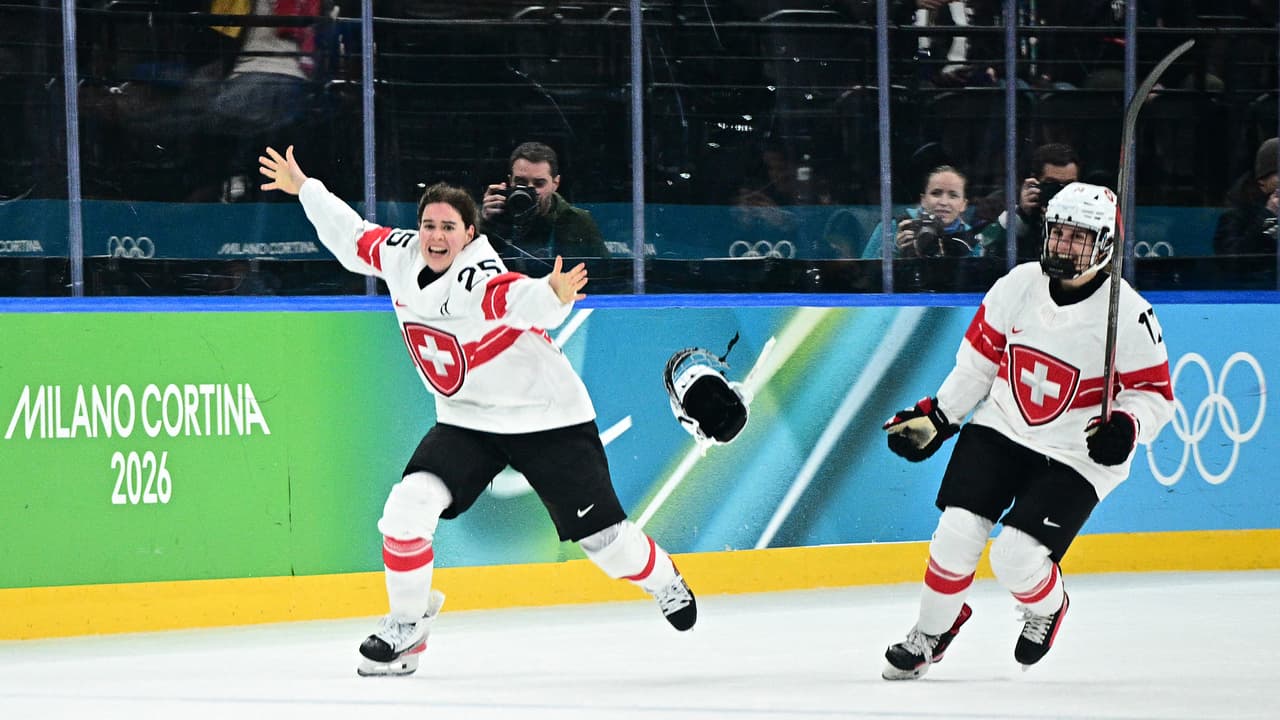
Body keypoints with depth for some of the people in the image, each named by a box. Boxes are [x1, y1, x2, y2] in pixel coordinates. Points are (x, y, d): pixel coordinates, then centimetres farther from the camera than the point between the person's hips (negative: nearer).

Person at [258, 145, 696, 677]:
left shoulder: (478, 278, -27)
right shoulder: (400, 255, -6)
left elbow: (521, 298, -48)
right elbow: (353, 238, 14)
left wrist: (553, 295, -69)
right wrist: (303, 188, 22)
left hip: (547, 417, -6)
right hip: (467, 419, 6)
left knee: (601, 534, 1)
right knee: (407, 508, -16)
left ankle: (664, 582, 34)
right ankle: (407, 625, 2)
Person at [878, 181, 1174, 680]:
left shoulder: (1129, 315, -17)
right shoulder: (1019, 285, -6)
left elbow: (1154, 394, -9)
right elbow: (980, 356, 8)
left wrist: (1126, 429, -29)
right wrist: (936, 418, 9)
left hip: (1075, 457, -4)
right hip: (1000, 431, 4)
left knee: (1017, 558, -15)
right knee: (956, 535, -9)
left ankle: (1048, 607, 21)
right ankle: (931, 633, 16)